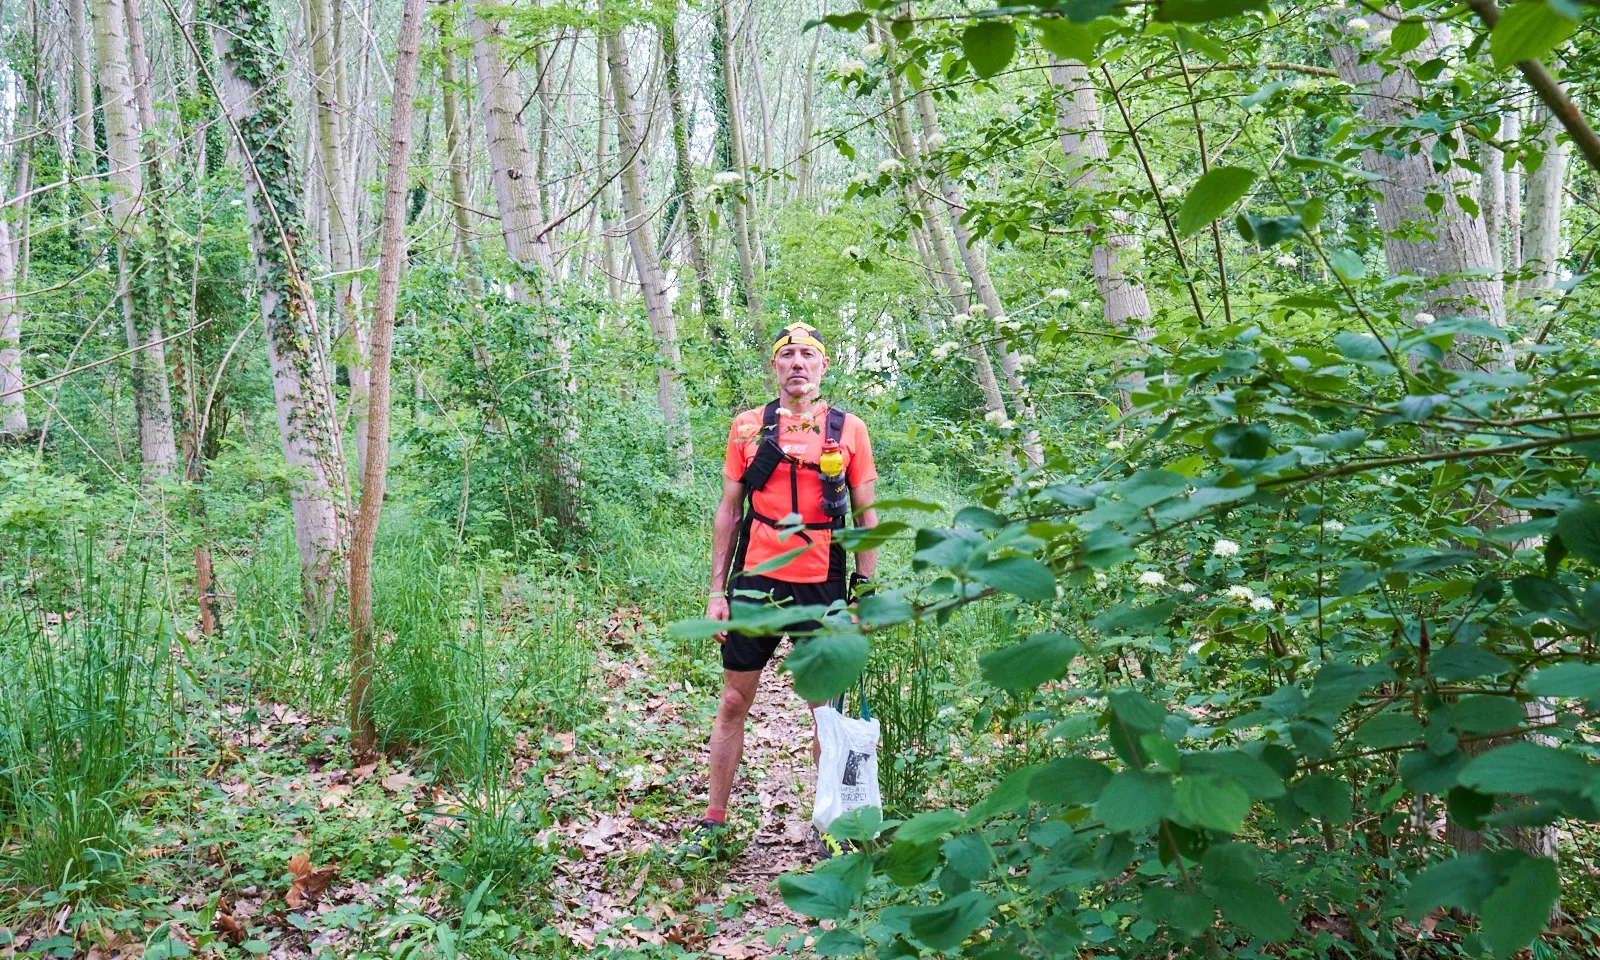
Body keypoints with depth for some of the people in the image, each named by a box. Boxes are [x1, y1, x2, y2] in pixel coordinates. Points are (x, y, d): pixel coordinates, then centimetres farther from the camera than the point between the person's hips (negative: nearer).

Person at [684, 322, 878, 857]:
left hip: (823, 587, -1)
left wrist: (864, 592, 0)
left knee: (828, 708, 7)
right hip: (755, 582, 1)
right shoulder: (748, 426, 6)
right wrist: (717, 590, 4)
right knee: (733, 703, 8)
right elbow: (728, 511, 9)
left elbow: (866, 516, 6)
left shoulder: (848, 429, 3)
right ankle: (714, 821, 21)